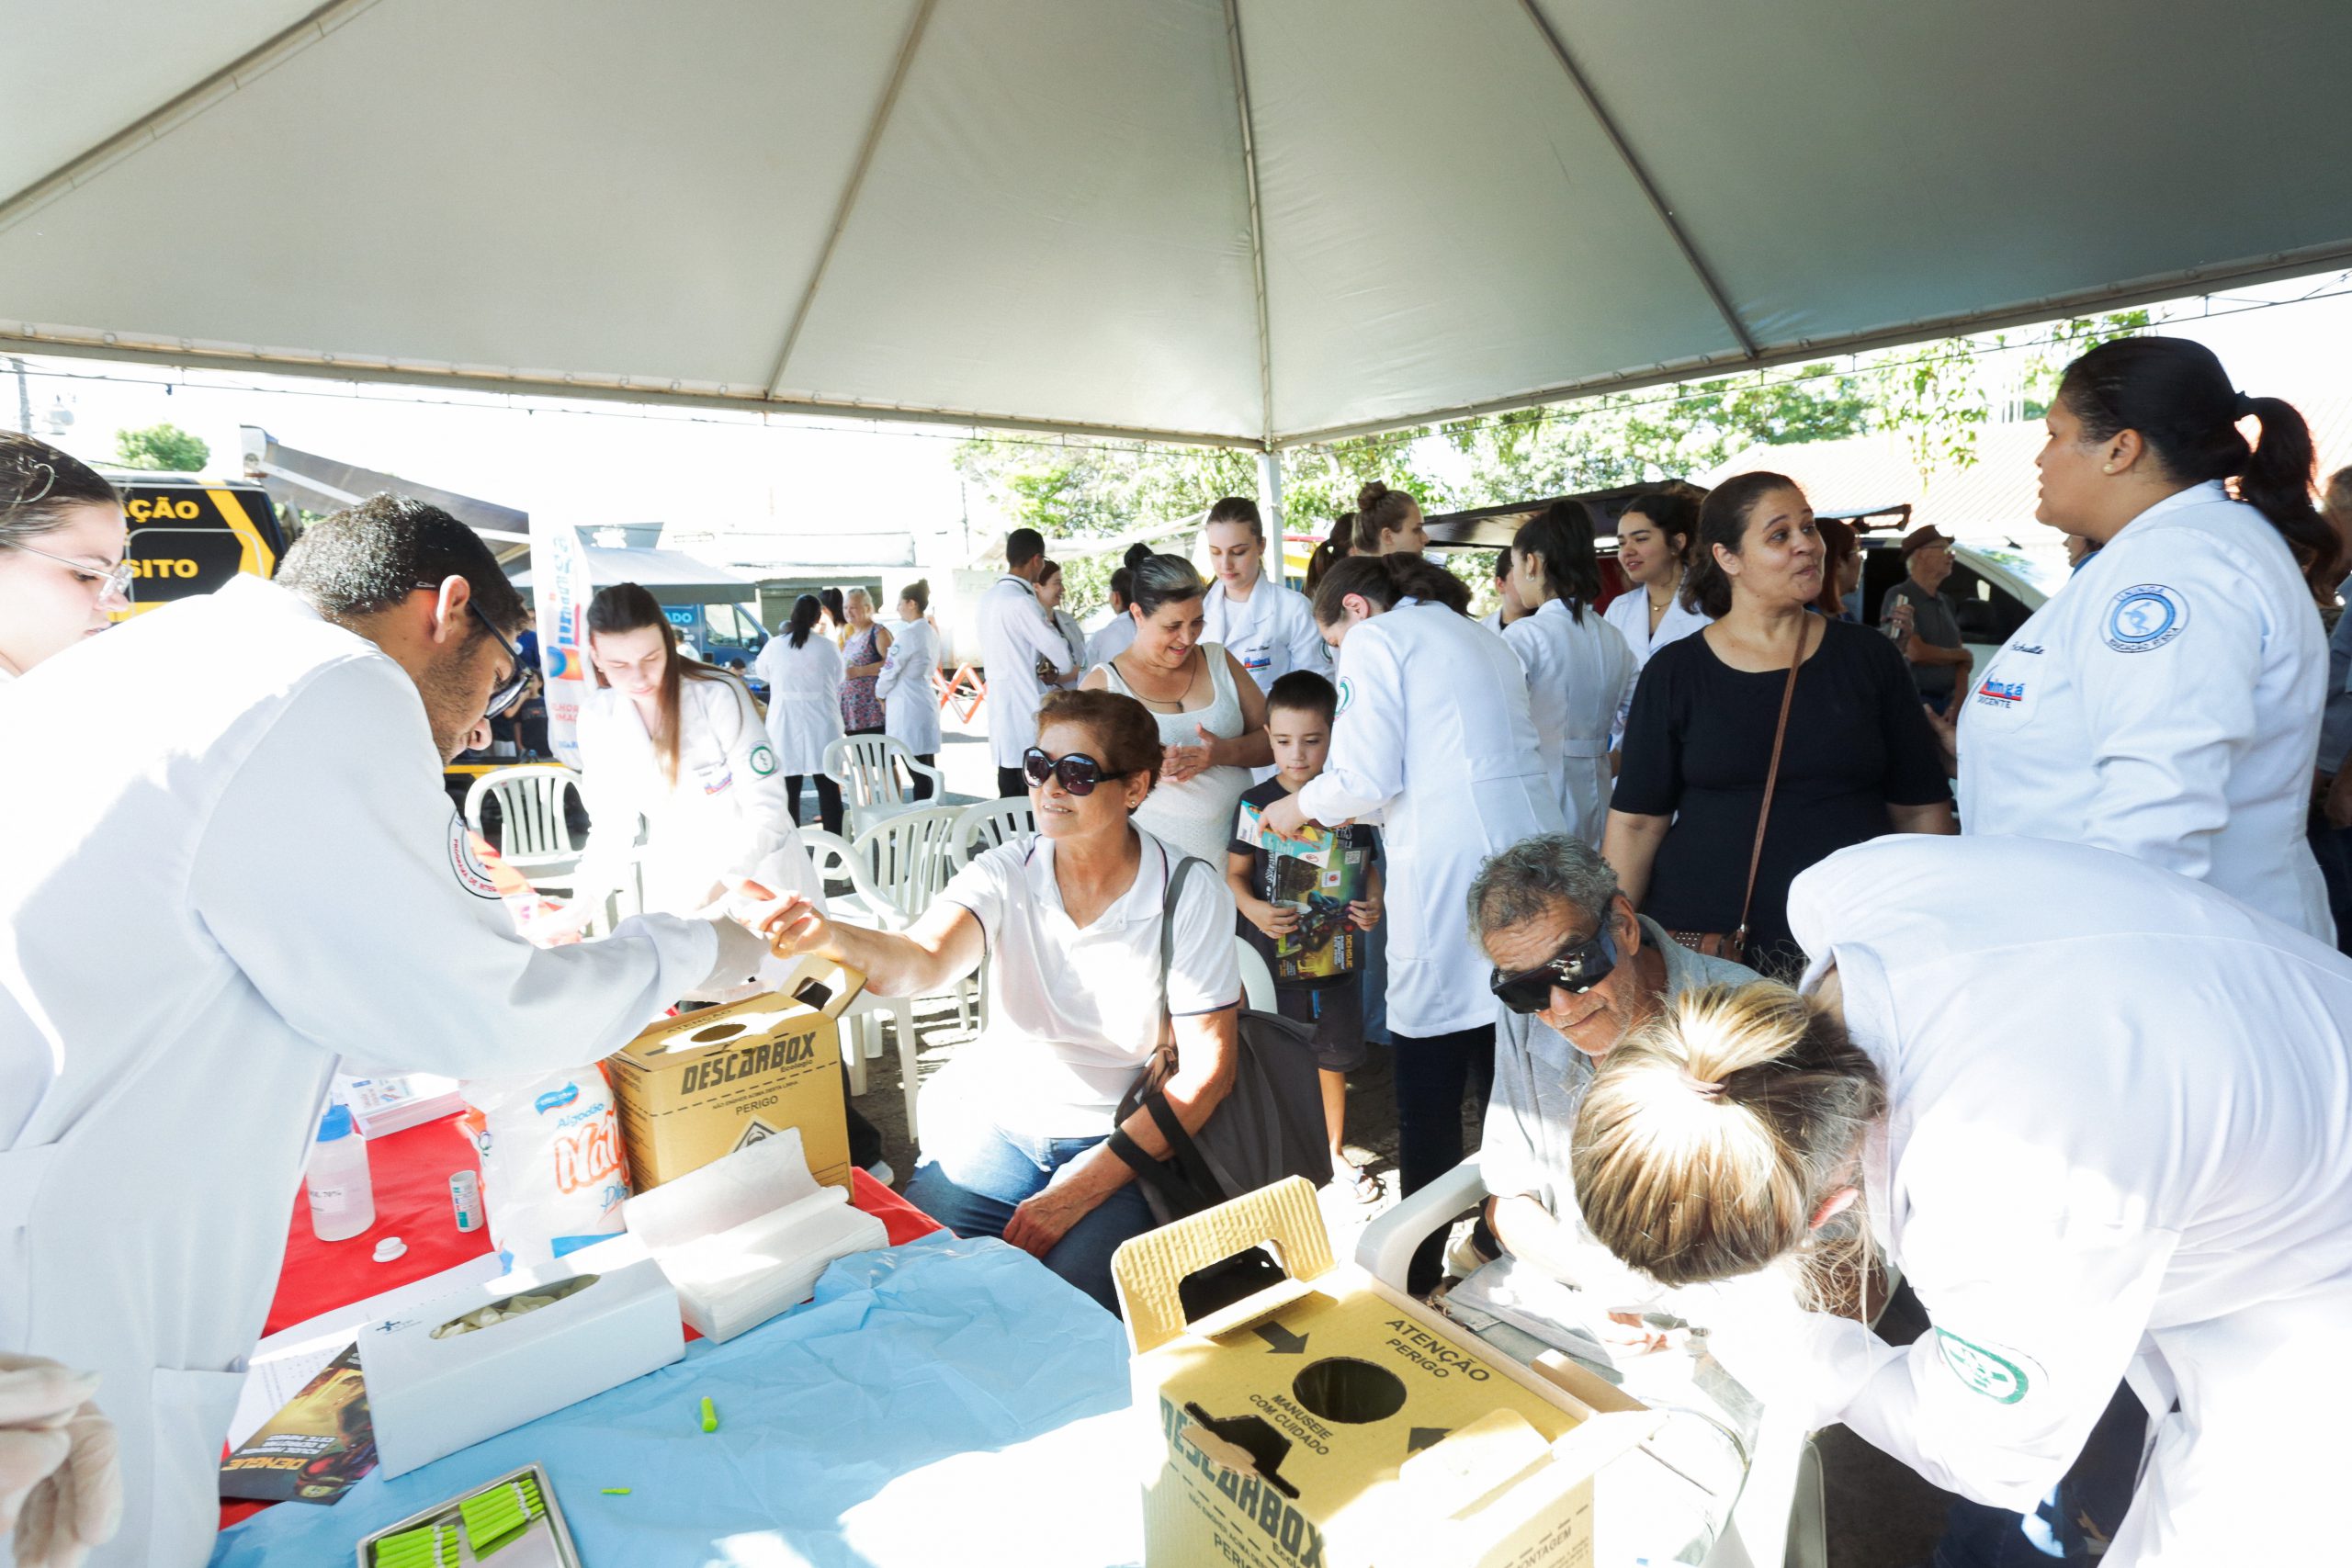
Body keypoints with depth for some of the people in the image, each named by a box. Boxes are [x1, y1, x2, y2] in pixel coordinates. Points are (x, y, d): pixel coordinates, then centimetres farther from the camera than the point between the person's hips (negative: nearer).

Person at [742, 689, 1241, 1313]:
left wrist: (1081, 1189, -18)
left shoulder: (1192, 896, -12)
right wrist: (830, 936, -49)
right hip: (998, 1119, 2)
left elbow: (1206, 1073, -12)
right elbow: (923, 961, -26)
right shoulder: (1007, 873, -7)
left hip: (1122, 1139, -2)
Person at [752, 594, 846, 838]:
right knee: (828, 788, 5)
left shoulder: (775, 645, -2)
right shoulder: (828, 648, -4)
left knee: (789, 790, 8)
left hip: (785, 725, 0)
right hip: (821, 726, 0)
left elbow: (761, 672, 15)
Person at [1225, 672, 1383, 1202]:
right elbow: (1236, 871, -2)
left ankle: (1336, 1151, 37)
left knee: (1333, 1057, 17)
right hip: (1274, 958, -2)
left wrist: (1373, 902, -8)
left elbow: (1368, 862, 10)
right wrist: (1253, 908, -20)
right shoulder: (1257, 803, -8)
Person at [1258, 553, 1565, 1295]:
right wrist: (1359, 808, 25)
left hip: (1449, 868, -8)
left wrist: (1301, 806, 9)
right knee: (1505, 1079, 17)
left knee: (1428, 1099, 4)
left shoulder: (1377, 638, 1)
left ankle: (1420, 1269, 16)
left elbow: (1365, 778, -9)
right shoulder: (1478, 636, 24)